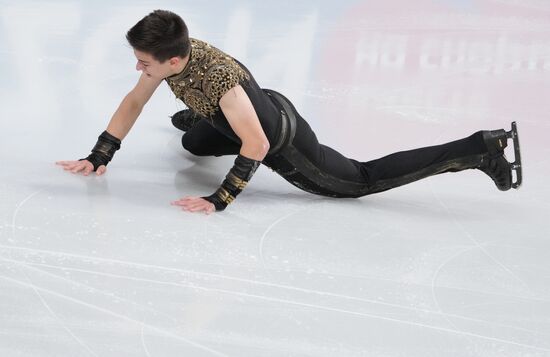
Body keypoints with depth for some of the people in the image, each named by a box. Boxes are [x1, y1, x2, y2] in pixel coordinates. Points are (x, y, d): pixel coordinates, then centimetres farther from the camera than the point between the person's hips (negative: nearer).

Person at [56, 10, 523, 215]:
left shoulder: (220, 80, -41)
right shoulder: (169, 55, -17)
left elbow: (257, 147, -39)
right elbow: (133, 102, -4)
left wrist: (219, 201, -38)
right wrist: (97, 159, -7)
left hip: (284, 143, -7)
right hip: (262, 110, 7)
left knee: (364, 180, 4)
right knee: (193, 144, 28)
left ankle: (480, 149, 4)